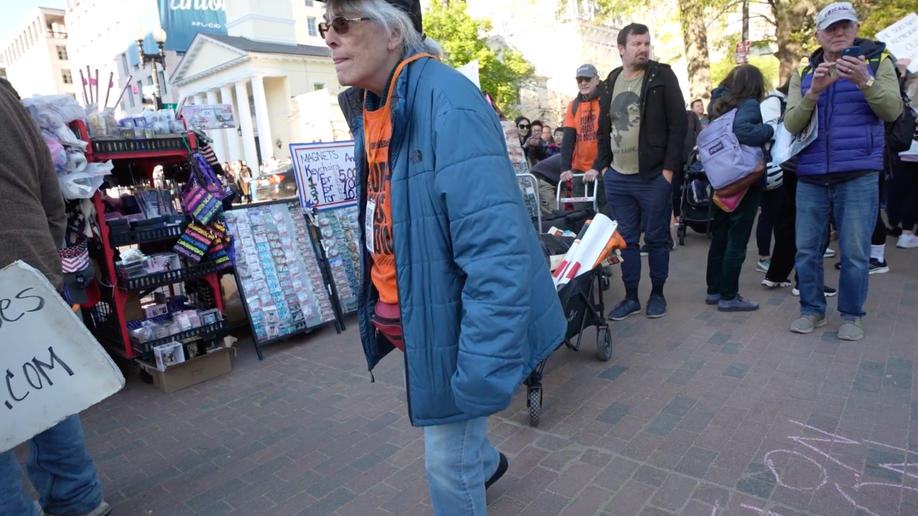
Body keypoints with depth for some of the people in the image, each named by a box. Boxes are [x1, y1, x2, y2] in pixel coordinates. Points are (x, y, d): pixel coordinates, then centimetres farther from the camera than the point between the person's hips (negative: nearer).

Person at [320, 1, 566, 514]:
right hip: (406, 315, 9)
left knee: (447, 459, 9)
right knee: (442, 425, 30)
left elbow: (495, 251, -30)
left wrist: (484, 370, -29)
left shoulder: (449, 106, -24)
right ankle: (485, 463, 62)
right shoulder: (370, 106, 4)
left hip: (451, 318, -9)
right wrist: (380, 311, 18)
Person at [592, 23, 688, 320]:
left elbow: (678, 123, -6)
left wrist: (669, 168, -12)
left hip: (654, 176, -4)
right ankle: (630, 297, 19)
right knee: (625, 239, 8)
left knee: (657, 238, 6)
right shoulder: (611, 82, 12)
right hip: (617, 178, 4)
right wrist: (602, 165, 8)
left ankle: (657, 294, 21)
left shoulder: (662, 76, -1)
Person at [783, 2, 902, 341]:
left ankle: (852, 314, 17)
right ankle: (812, 309, 20)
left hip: (858, 176, -2)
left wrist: (864, 81, -24)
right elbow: (791, 125, -2)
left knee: (855, 253, 1)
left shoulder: (877, 61, 5)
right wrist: (813, 92, -19)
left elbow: (892, 111, -8)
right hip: (811, 177, 2)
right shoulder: (803, 74, 9)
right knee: (806, 250, 5)